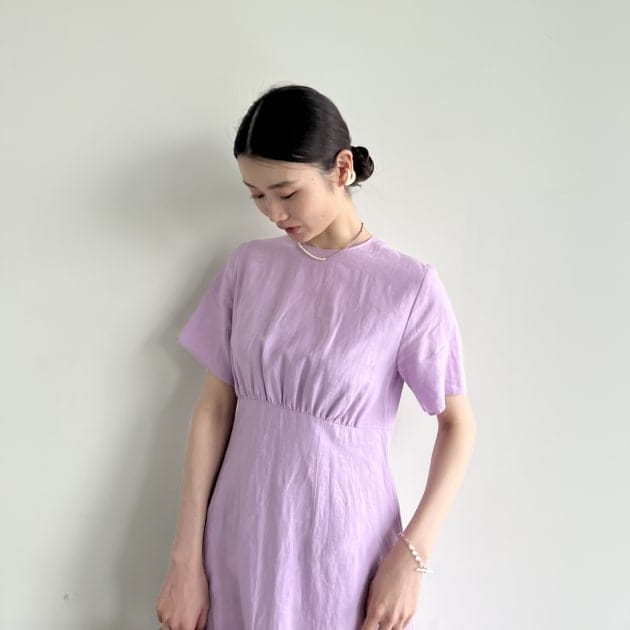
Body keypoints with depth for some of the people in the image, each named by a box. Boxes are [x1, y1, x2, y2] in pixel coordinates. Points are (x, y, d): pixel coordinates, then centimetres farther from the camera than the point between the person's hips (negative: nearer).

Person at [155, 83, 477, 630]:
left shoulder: (410, 287, -12)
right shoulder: (248, 266, -2)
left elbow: (458, 424, -5)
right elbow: (215, 407, 0)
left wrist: (412, 556, -13)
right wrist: (186, 558, -2)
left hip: (343, 546, -3)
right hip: (240, 540, 3)